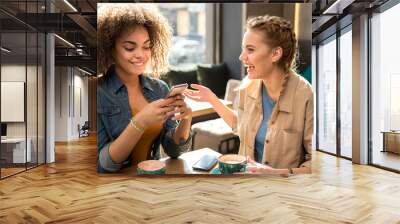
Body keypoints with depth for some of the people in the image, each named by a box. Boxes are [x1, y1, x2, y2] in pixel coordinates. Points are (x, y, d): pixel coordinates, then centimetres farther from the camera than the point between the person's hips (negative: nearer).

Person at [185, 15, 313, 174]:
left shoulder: (305, 96, -19)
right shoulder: (248, 85, -4)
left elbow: (314, 161, -11)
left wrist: (278, 173, -23)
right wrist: (212, 99, 8)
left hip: (282, 171, -3)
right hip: (247, 172, 3)